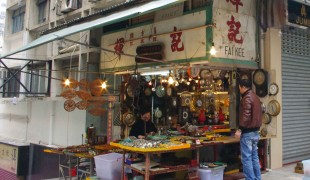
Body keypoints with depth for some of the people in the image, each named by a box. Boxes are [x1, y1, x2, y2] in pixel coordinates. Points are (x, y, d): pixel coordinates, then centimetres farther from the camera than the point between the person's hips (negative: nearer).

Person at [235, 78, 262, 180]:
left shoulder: (247, 98, -15)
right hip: (255, 132, 10)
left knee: (246, 158, -5)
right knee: (254, 157, 14)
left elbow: (246, 116, -23)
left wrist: (240, 129, -21)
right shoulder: (255, 97, 15)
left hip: (247, 132, -10)